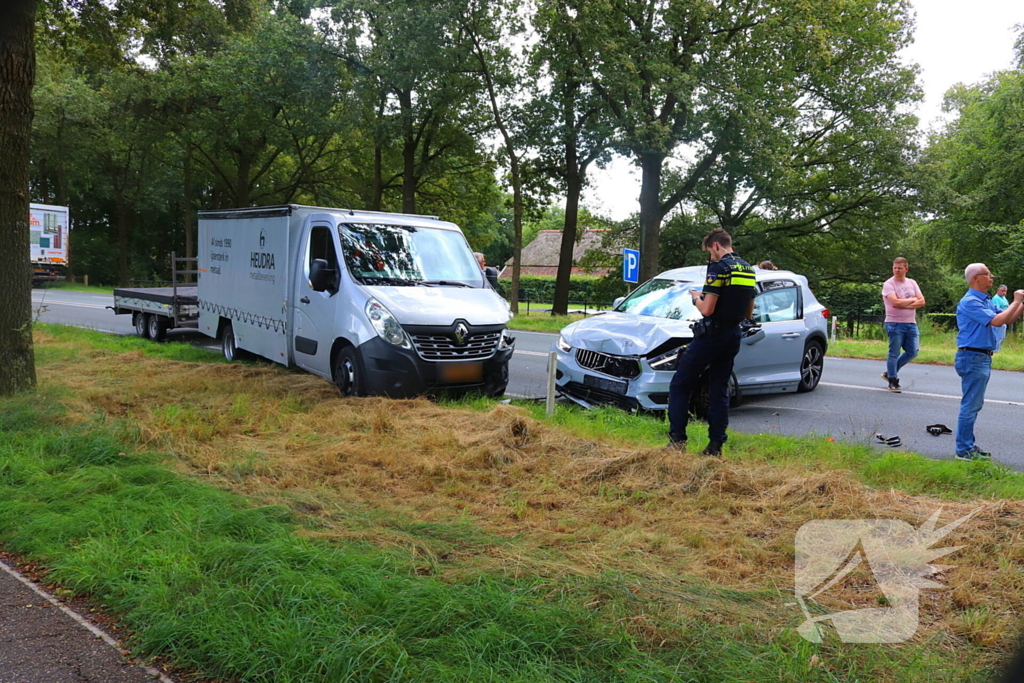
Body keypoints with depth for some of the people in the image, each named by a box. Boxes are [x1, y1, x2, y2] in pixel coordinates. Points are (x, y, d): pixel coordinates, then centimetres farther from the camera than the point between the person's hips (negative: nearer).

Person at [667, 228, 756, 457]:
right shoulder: (748, 270, 12)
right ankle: (716, 446, 12)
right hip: (733, 336, 8)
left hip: (711, 334, -8)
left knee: (679, 386, 1)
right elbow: (748, 312, 18)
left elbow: (707, 309, -20)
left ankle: (677, 440, -4)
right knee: (719, 390, 12)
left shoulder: (719, 268, -15)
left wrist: (696, 298, 1)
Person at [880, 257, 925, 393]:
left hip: (911, 323, 6)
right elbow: (895, 302, -19)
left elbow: (921, 301, 1)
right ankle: (893, 382, 8)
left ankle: (890, 373, 22)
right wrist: (912, 299, -5)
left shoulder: (912, 283, 11)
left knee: (912, 352, 7)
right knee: (894, 354, -2)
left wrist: (904, 304, -13)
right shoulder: (889, 284, -6)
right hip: (895, 324, -6)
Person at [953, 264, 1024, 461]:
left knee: (974, 404, 14)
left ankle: (968, 445, 22)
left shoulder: (986, 301, 15)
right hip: (973, 358, -10)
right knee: (971, 405, -6)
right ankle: (964, 450, 0)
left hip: (982, 358, 10)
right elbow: (997, 321, -23)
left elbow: (1007, 319, 18)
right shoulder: (970, 302, -17)